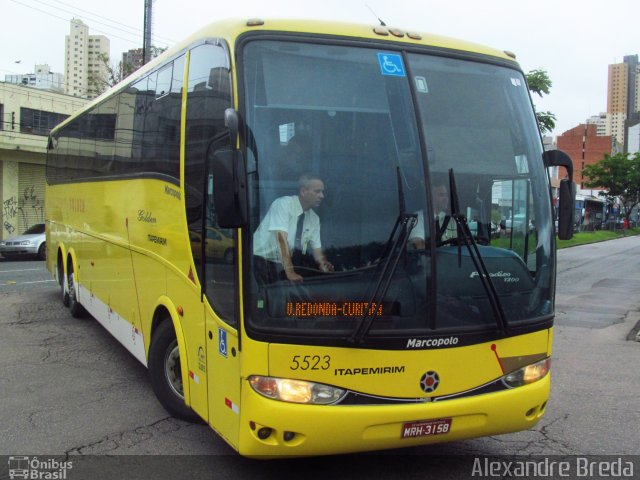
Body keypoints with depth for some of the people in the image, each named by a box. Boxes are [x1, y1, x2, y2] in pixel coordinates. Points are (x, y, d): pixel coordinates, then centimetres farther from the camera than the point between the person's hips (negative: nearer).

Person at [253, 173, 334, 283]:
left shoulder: (314, 218, 5)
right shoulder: (283, 204, -16)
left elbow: (317, 249, 5)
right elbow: (281, 238, -26)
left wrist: (323, 264, -18)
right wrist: (290, 272, -33)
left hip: (284, 263, 6)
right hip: (262, 260, -6)